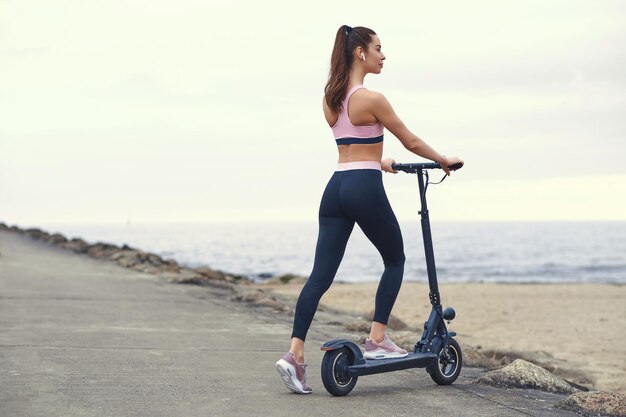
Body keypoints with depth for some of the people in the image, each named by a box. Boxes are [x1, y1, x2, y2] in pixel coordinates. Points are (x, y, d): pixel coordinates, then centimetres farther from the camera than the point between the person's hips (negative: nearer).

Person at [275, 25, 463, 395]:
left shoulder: (331, 98, 13)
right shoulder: (371, 99, -11)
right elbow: (411, 142, -1)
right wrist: (444, 161, 14)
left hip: (336, 187, 7)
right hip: (365, 188, -7)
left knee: (321, 274, 0)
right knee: (395, 260, 16)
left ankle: (295, 353, -11)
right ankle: (377, 340, 13)